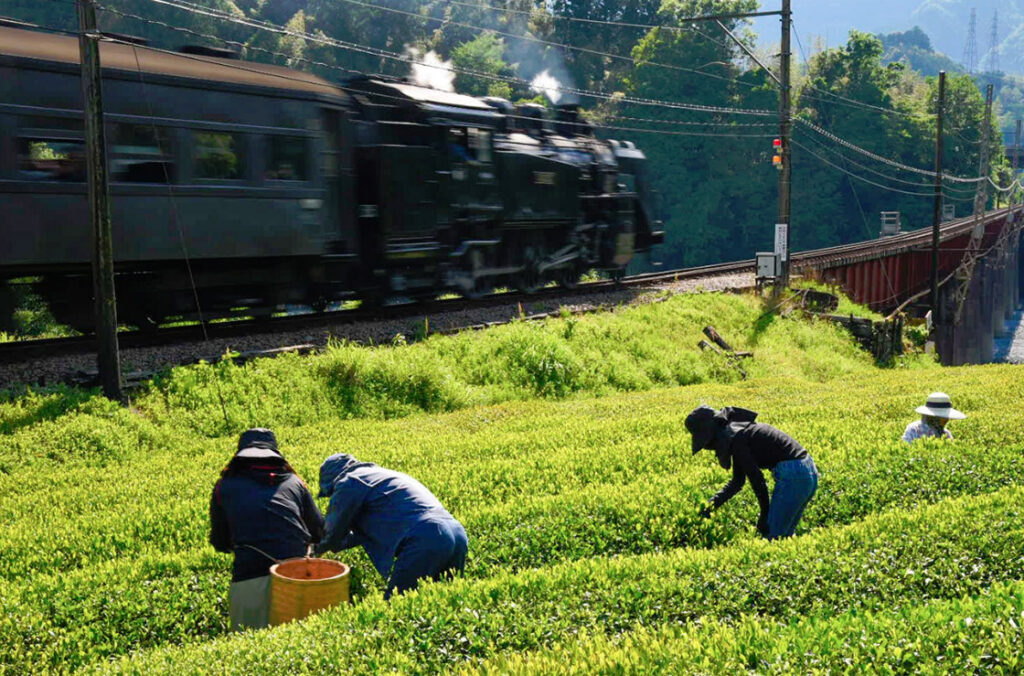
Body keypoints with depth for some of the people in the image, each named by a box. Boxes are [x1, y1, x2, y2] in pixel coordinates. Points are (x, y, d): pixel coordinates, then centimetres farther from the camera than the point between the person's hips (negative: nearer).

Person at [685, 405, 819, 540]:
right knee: (785, 535, 18)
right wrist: (714, 502, 9)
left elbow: (756, 478, -15)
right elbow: (737, 481, 18)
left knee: (772, 537, -3)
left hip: (792, 474, -10)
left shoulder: (735, 438, -14)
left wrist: (764, 514, -7)